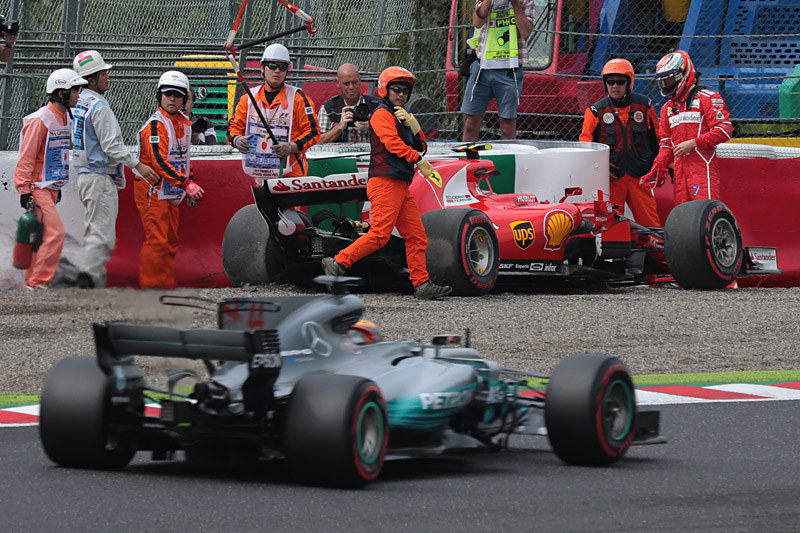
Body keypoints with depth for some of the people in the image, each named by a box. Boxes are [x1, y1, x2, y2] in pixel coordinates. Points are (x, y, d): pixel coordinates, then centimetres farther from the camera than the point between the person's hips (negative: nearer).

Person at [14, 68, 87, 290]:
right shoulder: (40, 120, -16)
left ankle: (32, 284, 14)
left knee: (43, 238, 9)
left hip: (51, 187, 9)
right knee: (55, 232, -16)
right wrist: (25, 191, -18)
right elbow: (26, 158, -16)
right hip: (37, 188, -9)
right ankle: (38, 282, -13)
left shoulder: (65, 117, 12)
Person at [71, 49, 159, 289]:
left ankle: (96, 281, 14)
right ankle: (86, 279, -17)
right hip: (100, 179, -9)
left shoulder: (76, 105, 13)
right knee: (102, 234, -10)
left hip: (83, 176, 9)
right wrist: (138, 165, -15)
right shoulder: (99, 106, -15)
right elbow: (112, 145, -19)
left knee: (95, 231, 14)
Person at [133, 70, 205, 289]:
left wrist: (191, 183, 18)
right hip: (152, 190, -9)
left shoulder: (184, 123, 12)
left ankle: (166, 286, 19)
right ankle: (150, 288, -11)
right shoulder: (155, 125, -17)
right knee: (157, 240, -13)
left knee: (171, 242, 12)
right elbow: (159, 161, -27)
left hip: (170, 193, 9)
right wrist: (186, 184, -32)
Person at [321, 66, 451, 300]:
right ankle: (337, 263, -12)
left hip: (400, 186, 10)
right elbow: (392, 143, -19)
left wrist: (412, 124, 4)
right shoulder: (382, 115, -4)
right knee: (380, 234, -17)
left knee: (416, 236, 5)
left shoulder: (401, 117, 25)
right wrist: (419, 160, -19)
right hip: (385, 182, -10)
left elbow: (420, 147, 20)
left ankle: (422, 284, 4)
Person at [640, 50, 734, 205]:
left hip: (702, 167, -7)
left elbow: (724, 130, -10)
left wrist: (693, 143, -14)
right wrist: (657, 167, 10)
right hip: (680, 171, 7)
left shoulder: (707, 98, -1)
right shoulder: (667, 108, 22)